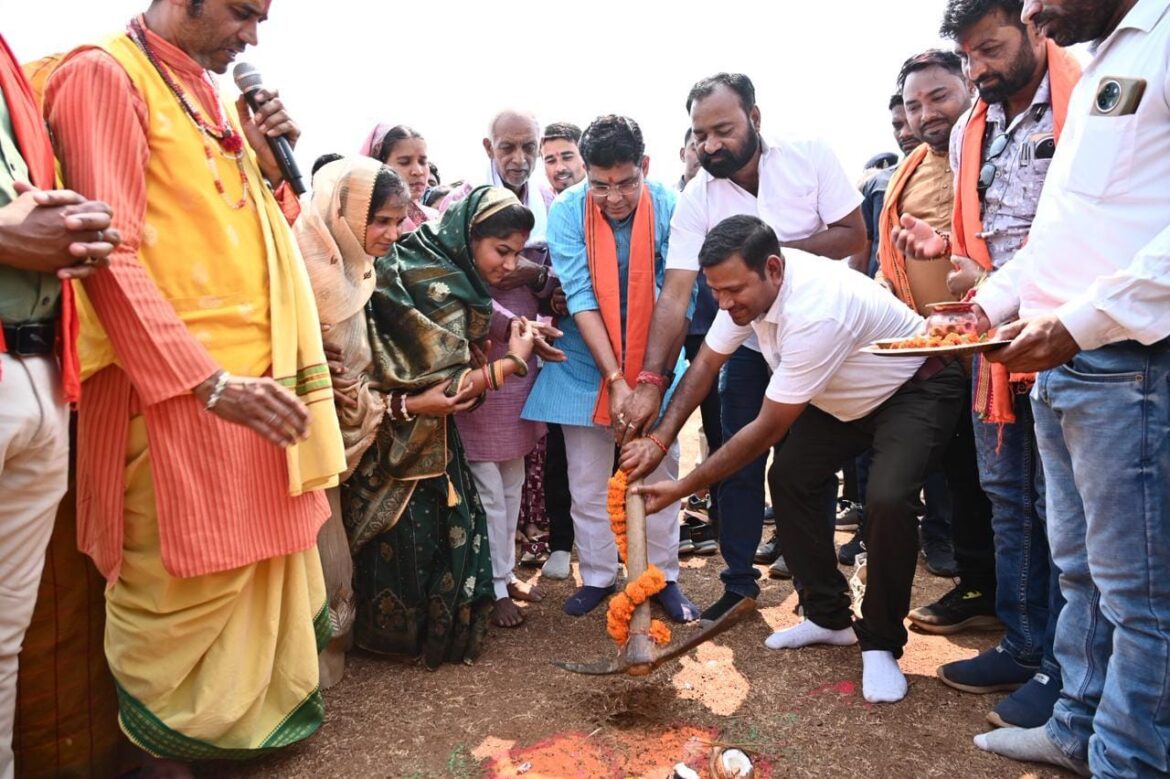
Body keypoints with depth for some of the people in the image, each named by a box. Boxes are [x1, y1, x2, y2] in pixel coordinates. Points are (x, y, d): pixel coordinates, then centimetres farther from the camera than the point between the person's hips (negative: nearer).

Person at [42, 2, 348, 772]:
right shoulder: (103, 75, -7)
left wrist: (270, 166, 4)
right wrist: (209, 380, -22)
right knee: (182, 588, 3)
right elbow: (112, 252, -16)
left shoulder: (211, 96, 18)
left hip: (255, 377, 8)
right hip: (178, 390, -8)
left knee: (260, 572, 15)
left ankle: (254, 716, 31)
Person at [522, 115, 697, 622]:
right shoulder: (567, 211, -14)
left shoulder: (669, 209, -14)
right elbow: (580, 297, -19)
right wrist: (615, 379, -25)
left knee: (659, 474, 8)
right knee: (587, 481, 9)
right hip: (587, 365, 0)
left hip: (651, 365, 0)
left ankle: (663, 576, 26)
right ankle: (597, 577, 27)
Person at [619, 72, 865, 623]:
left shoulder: (810, 157, -13)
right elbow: (674, 295, -18)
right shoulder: (697, 197, -12)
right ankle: (739, 582, 19)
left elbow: (854, 236, -13)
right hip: (750, 344, 1)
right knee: (738, 466, 2)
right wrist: (651, 380, -28)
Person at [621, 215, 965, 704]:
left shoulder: (816, 312, -40)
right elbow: (706, 363, -5)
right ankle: (829, 617, 15)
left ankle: (880, 644, -5)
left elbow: (767, 430, -33)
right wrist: (660, 438, -17)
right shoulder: (750, 285, -16)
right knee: (790, 477, 0)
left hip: (915, 391, -8)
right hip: (844, 396, 8)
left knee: (887, 499, -28)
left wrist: (682, 489, -26)